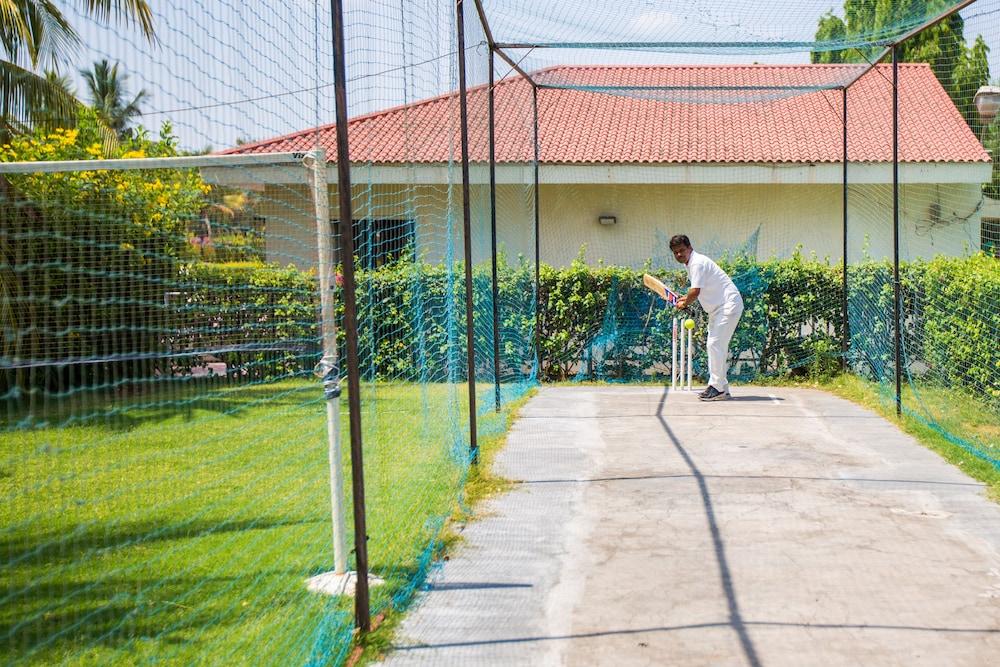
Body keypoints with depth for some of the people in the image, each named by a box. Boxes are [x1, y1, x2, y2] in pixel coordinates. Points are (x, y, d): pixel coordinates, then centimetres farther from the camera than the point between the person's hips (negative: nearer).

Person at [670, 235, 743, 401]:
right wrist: (686, 298, 12)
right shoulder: (691, 263, 13)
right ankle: (721, 387, 16)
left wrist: (684, 304, -7)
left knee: (715, 344, -15)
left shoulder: (697, 263, -18)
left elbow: (695, 292, -25)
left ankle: (717, 388, -13)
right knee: (715, 345, 11)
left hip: (728, 305, -11)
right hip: (718, 307, 11)